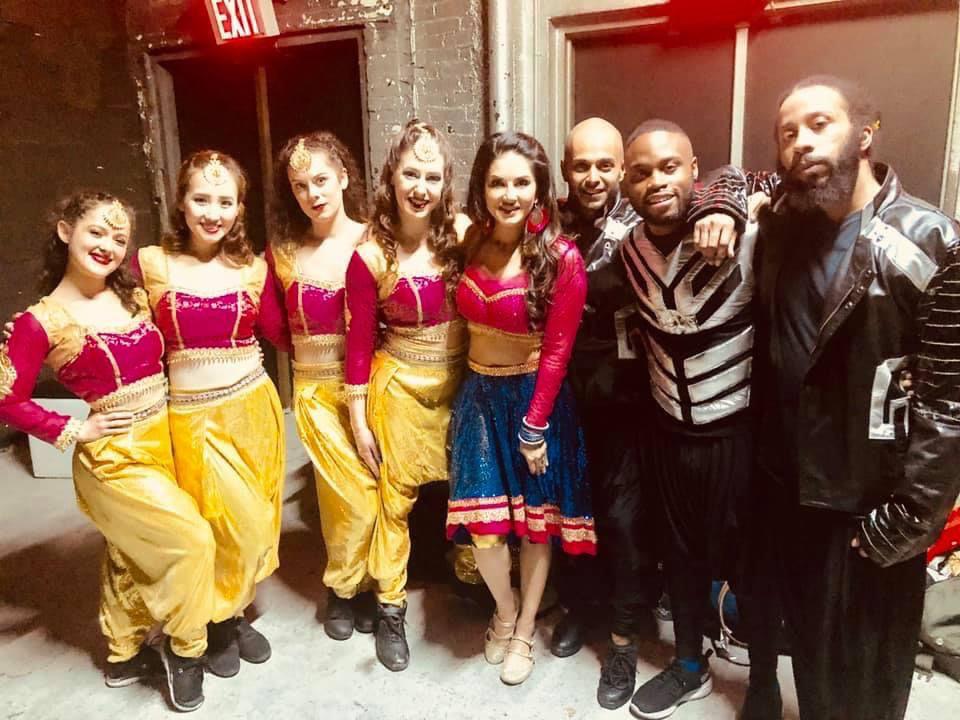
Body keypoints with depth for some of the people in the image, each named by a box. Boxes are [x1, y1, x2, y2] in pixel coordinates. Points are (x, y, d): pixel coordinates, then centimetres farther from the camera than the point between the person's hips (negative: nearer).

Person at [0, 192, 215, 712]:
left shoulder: (135, 298, 4)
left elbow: (162, 361, 13)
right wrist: (75, 430, -10)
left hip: (164, 441, 6)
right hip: (113, 455, -6)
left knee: (132, 555, 20)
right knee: (192, 539, -10)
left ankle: (124, 656, 41)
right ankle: (184, 651, 15)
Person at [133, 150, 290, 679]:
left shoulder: (253, 268, 1)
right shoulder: (150, 264, -5)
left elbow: (281, 334, 6)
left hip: (253, 404, 3)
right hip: (192, 414, -3)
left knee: (256, 521, 12)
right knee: (227, 522, -1)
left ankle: (234, 611, 37)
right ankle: (219, 620, 29)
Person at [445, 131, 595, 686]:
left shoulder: (563, 258, -15)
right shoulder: (473, 242, 0)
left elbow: (557, 351, -13)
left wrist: (535, 427, -12)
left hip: (536, 397, -4)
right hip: (479, 395, 4)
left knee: (537, 518, 10)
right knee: (483, 520, 5)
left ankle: (524, 630, 33)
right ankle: (505, 611, 35)